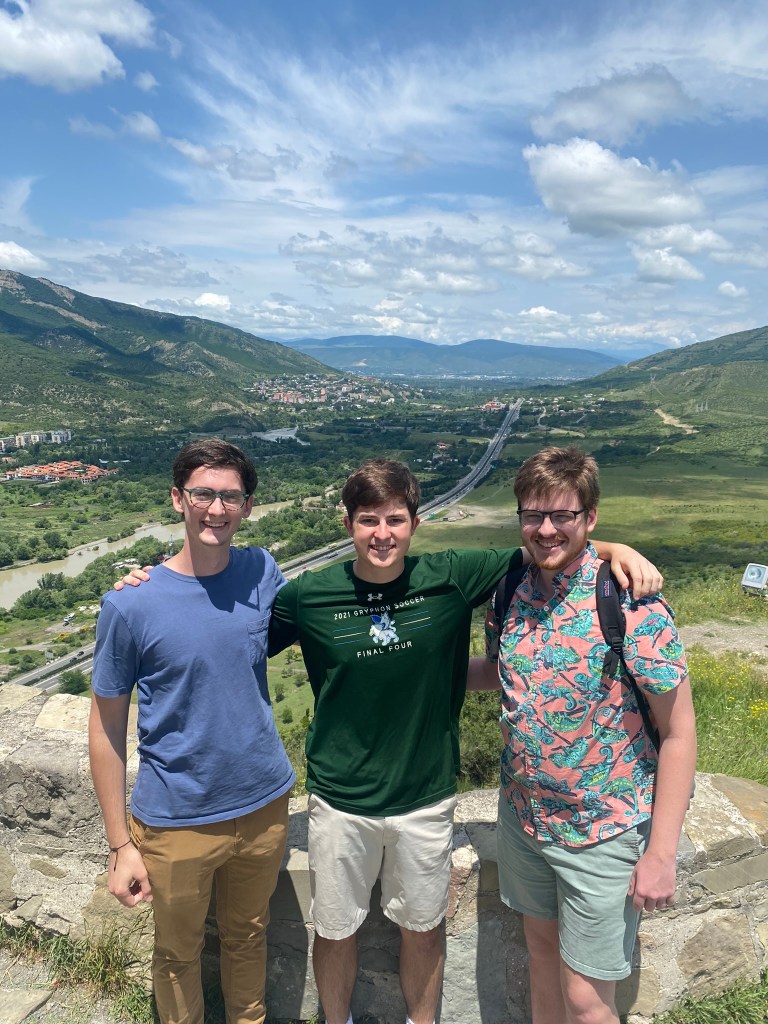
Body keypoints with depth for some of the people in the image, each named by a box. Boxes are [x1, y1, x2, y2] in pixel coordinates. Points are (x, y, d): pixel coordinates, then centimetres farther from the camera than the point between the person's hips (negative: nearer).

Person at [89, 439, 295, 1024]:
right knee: (179, 954, 21)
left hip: (264, 806, 3)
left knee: (249, 937, 26)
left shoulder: (262, 573, -8)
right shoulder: (130, 604, -17)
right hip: (176, 823, -3)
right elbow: (107, 727, -9)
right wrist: (120, 844, -5)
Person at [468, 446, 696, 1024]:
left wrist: (662, 852, -16)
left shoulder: (630, 603, -22)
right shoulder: (510, 591, -5)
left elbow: (679, 733, -16)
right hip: (523, 815, 5)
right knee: (541, 946, 24)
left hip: (603, 830, -5)